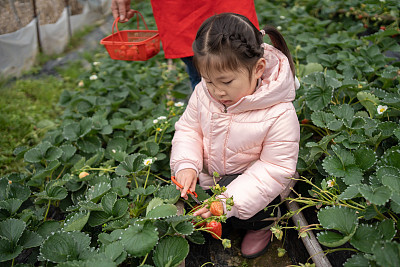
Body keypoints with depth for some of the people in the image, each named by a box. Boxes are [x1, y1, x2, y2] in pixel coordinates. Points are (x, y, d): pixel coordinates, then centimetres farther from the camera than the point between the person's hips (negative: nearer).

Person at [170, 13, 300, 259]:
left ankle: (261, 224, 9)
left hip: (253, 180, -4)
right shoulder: (203, 93, -17)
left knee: (241, 214, -27)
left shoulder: (279, 114, -31)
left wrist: (230, 201, -33)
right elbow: (188, 128, -3)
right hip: (211, 173, 5)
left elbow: (276, 168, -26)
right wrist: (186, 164, -23)